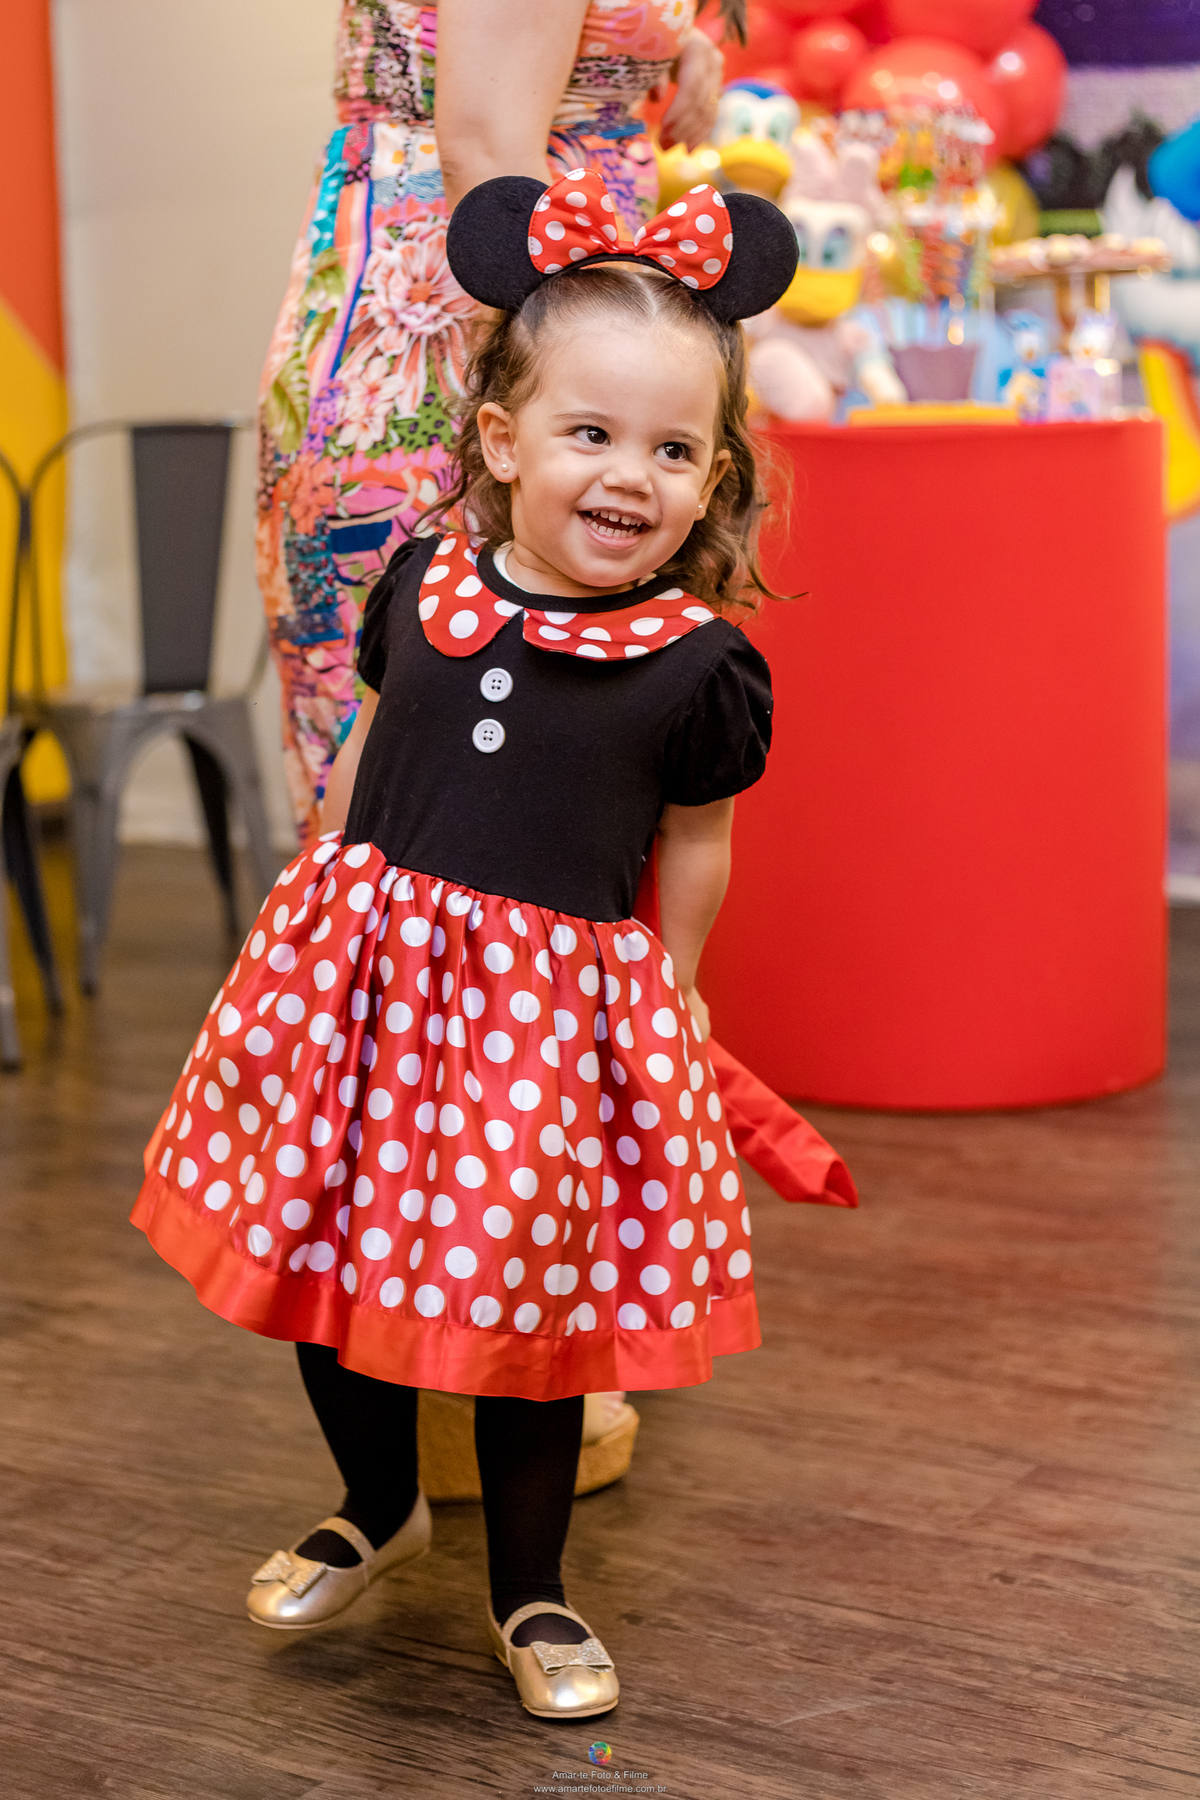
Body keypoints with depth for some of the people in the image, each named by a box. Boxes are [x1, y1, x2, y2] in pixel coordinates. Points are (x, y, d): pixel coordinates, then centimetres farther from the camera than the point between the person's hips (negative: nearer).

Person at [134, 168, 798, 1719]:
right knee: (325, 1254, 14)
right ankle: (378, 1507, 41)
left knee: (527, 1305, 7)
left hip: (555, 997, -3)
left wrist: (652, 1005, 7)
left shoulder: (702, 664, -10)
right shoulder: (422, 583, -1)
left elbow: (692, 855, 1)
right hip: (367, 965, 4)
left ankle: (528, 1592, 29)